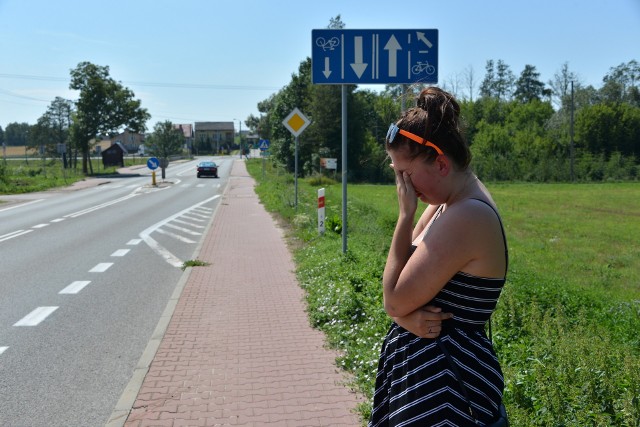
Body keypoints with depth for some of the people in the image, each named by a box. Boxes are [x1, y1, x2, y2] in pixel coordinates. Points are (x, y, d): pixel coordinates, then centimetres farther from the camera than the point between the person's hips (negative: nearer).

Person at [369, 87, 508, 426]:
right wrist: (406, 317, -16)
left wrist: (406, 214, -18)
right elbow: (396, 296, 7)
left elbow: (394, 301, -20)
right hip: (421, 364, 9)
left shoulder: (466, 217, -25)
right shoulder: (443, 204, 6)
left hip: (446, 380, -9)